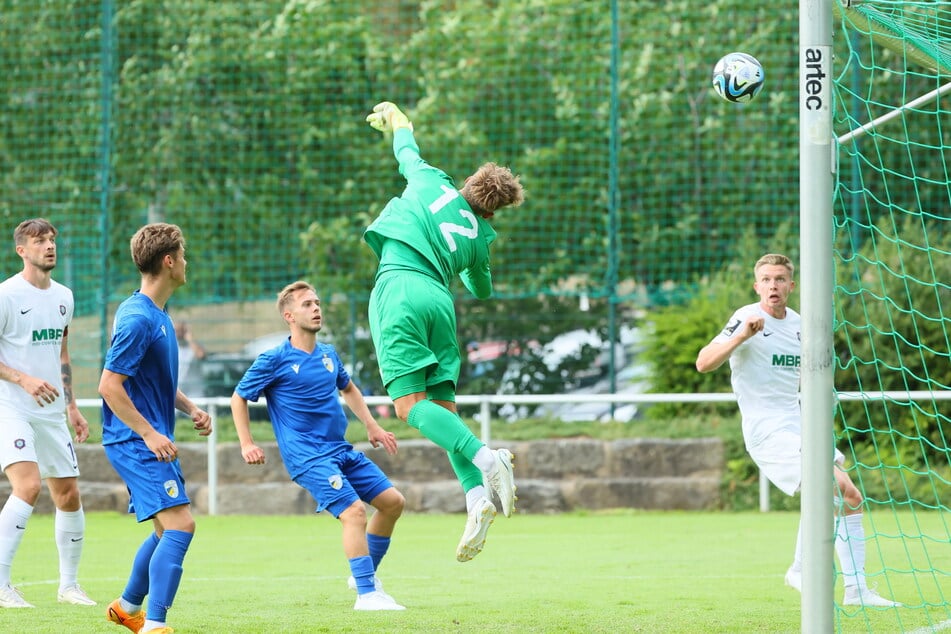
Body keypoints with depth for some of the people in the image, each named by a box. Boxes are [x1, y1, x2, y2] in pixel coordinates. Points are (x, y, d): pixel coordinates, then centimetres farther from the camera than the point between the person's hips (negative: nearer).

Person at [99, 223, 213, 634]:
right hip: (135, 441, -10)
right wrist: (149, 433, -22)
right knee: (180, 525, -18)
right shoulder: (138, 319, -19)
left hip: (153, 439, 10)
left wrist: (190, 408, 13)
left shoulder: (158, 316, 13)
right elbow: (109, 385, -22)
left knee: (167, 530, 19)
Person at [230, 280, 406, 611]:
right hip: (307, 456, -7)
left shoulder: (329, 354, 11)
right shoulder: (274, 360, -7)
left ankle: (365, 574, 19)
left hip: (342, 450, 7)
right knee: (354, 512, -22)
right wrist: (247, 444, -4)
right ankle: (367, 594, -18)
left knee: (392, 501, 3)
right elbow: (239, 398, 3)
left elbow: (349, 389, 30)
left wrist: (372, 426, 22)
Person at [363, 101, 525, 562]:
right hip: (440, 300, 4)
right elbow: (481, 289, 35)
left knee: (409, 404, -13)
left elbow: (406, 151, 34)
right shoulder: (479, 234, 19)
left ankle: (485, 458, -32)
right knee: (443, 408, 8)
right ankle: (477, 494, -11)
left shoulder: (431, 182, 12)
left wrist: (399, 122, 57)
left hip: (400, 287, -4)